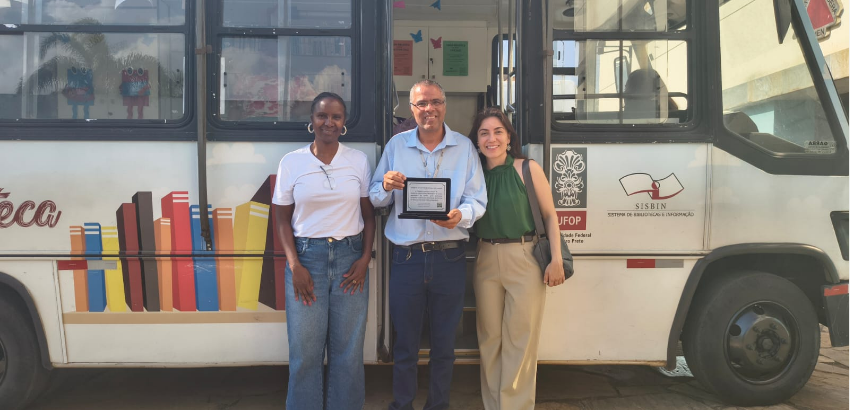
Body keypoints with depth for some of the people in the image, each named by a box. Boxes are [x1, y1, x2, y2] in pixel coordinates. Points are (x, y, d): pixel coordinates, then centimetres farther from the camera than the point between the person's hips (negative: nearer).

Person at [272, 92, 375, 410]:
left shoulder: (359, 161, 4)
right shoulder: (291, 162, 2)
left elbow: (369, 214, 7)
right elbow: (282, 219, 3)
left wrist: (365, 258, -4)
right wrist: (295, 265, -7)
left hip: (350, 257, 1)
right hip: (307, 257, 0)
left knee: (348, 348, 7)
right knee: (305, 348, 6)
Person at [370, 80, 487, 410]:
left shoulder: (464, 147, 4)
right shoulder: (396, 145, 6)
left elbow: (478, 200, -1)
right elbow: (375, 199, 7)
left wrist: (461, 215, -22)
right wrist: (387, 186, -16)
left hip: (450, 258, 0)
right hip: (406, 256, 0)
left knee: (444, 343, 13)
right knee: (405, 343, 9)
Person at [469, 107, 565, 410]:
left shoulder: (528, 169, -3)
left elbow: (550, 215, -3)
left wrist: (556, 259, -9)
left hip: (525, 259, -3)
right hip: (486, 260, 4)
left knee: (520, 339, 0)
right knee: (489, 338, 10)